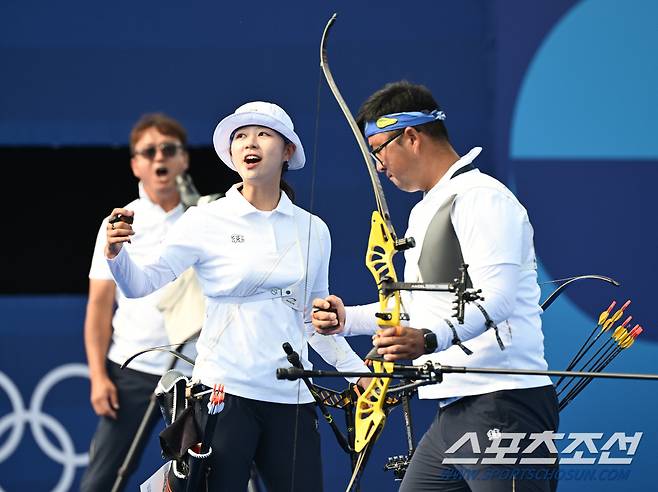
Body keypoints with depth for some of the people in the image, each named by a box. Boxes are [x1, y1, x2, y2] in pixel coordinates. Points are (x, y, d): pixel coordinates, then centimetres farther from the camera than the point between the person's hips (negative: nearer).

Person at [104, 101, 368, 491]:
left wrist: (360, 374, 11)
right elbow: (143, 283, -6)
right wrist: (117, 253, -25)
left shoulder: (312, 231, 10)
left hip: (292, 400, 4)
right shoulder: (206, 221, 0)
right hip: (224, 394, -4)